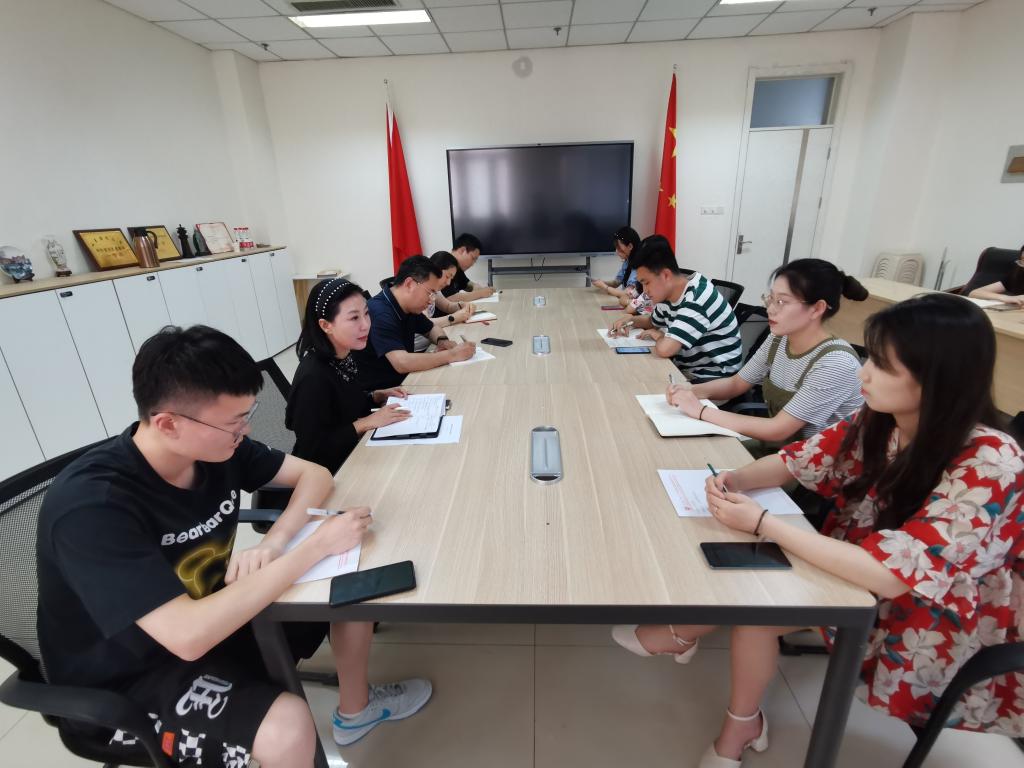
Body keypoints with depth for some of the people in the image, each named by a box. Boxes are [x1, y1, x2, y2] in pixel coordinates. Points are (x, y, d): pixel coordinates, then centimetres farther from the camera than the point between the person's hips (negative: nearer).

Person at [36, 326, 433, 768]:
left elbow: (315, 475, -5)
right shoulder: (91, 506, -33)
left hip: (212, 614, 7)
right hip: (126, 682, -6)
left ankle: (355, 708, 24)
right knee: (287, 728, -30)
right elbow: (188, 635, -38)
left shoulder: (215, 445, -13)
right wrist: (317, 545, -33)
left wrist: (272, 545, -24)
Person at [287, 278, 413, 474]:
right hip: (329, 471, -7)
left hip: (353, 452, 7)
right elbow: (312, 449, -24)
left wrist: (378, 396, -3)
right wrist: (368, 422, -23)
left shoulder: (344, 358, -4)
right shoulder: (313, 378, -28)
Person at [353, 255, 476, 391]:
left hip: (403, 381, 8)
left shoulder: (410, 307, 3)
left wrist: (443, 341, -3)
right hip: (377, 393, -8)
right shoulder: (379, 313, -24)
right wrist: (452, 354, -26)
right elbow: (402, 363, -34)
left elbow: (431, 328, 21)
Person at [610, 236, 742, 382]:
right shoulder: (669, 294, 2)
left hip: (714, 380, -8)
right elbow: (653, 321, 23)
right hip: (686, 370, 8)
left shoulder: (697, 300, -27)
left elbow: (664, 349, -38)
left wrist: (658, 335, -15)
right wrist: (631, 319, 1)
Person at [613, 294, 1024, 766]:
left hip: (929, 631, -6)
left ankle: (681, 636, 12)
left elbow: (892, 574, -35)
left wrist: (762, 524, -35)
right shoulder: (876, 420, -11)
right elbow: (799, 461, -2)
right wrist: (736, 480, -23)